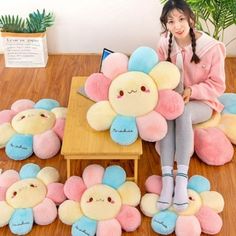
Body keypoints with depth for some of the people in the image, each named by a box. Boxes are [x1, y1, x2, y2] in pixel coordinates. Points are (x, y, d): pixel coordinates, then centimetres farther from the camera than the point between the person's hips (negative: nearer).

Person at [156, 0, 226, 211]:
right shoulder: (164, 45, -6)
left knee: (182, 111, -37)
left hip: (201, 103, -3)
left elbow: (218, 86, -11)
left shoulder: (211, 47, -17)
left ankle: (182, 178, -38)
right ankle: (167, 177, -38)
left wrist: (193, 90, -26)